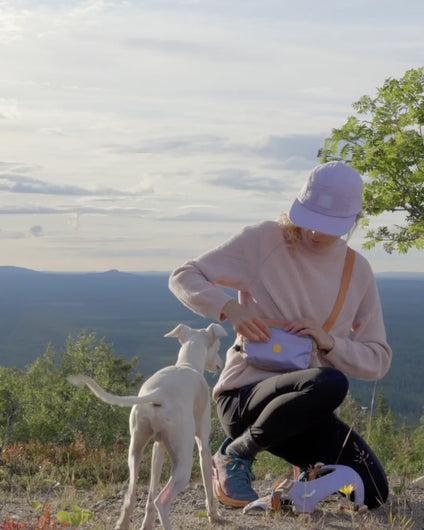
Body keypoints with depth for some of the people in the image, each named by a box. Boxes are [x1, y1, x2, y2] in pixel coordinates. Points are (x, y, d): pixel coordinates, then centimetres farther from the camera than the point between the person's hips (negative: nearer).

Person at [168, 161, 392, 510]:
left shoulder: (358, 271, 6)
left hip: (307, 413, 5)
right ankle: (236, 455, -11)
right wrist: (230, 309, -24)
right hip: (245, 396, -5)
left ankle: (313, 465, 23)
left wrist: (328, 342, -15)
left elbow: (378, 360, 5)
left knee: (374, 493, -12)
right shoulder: (264, 241, -7)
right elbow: (184, 278, -5)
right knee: (329, 383, -36)